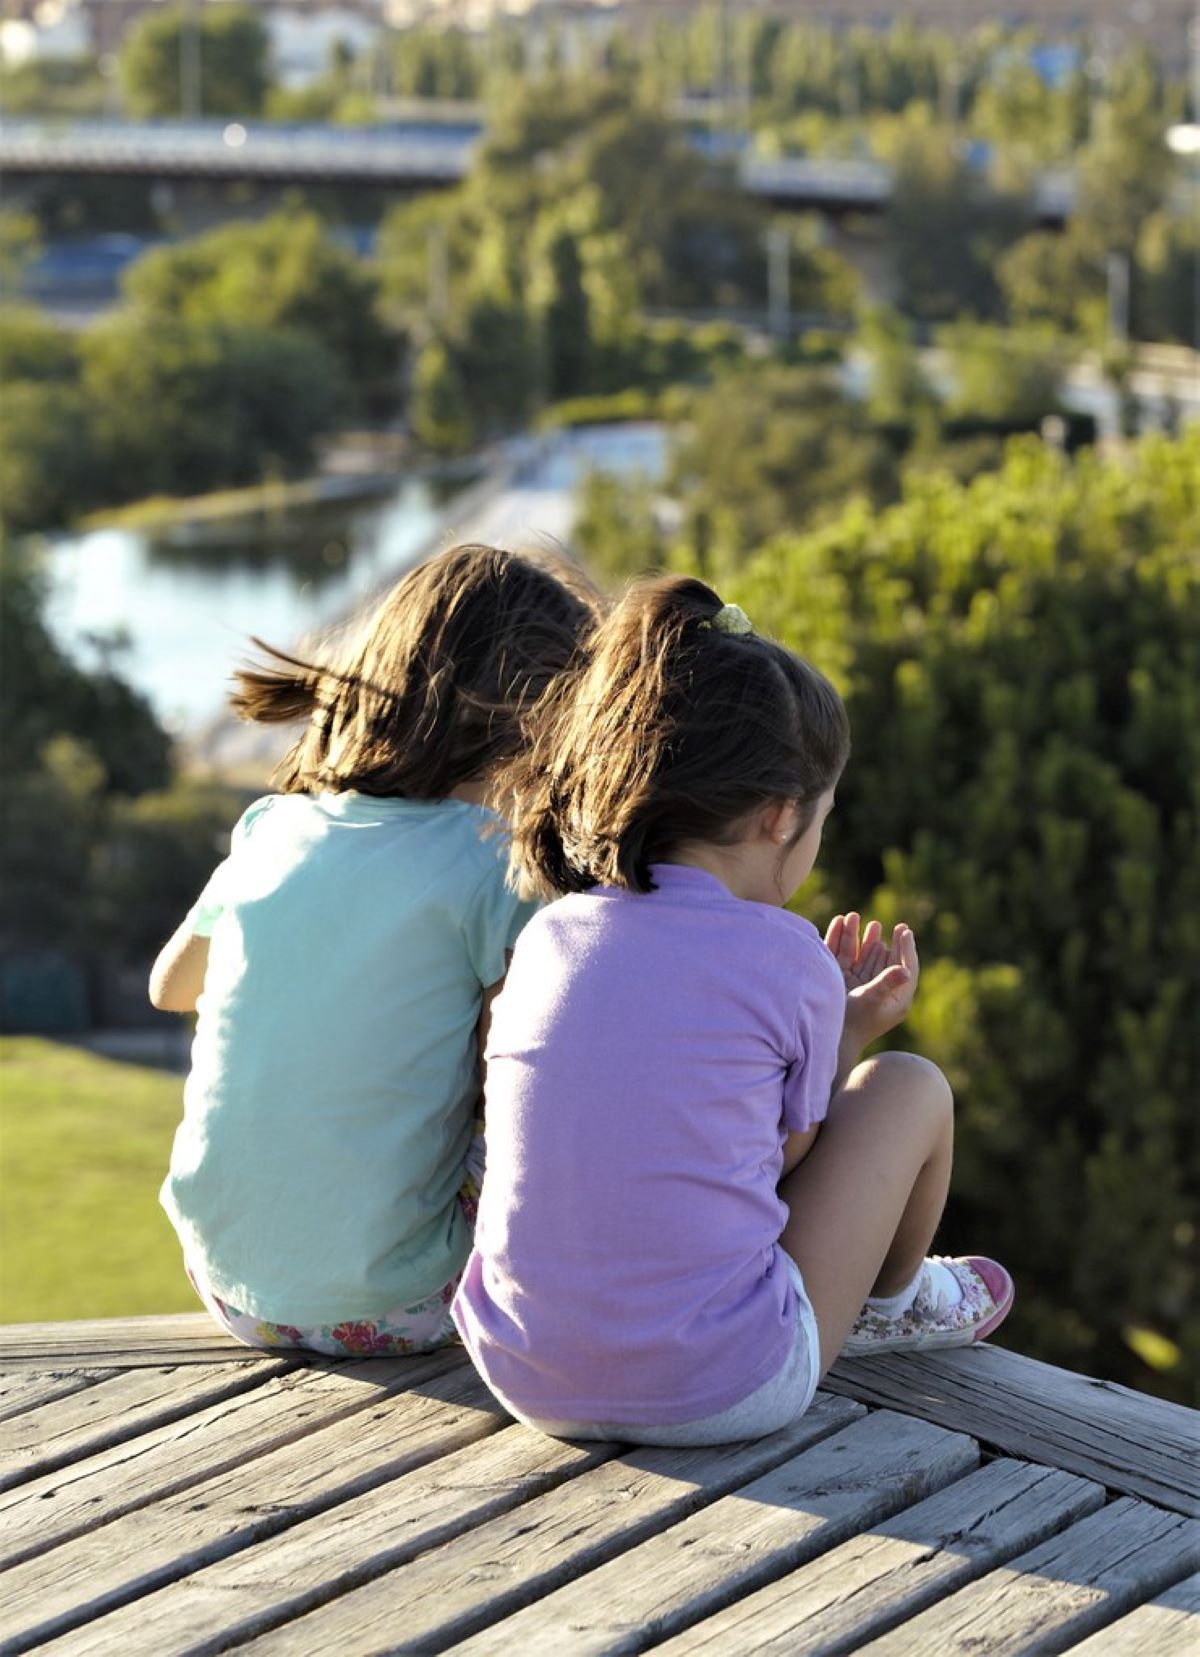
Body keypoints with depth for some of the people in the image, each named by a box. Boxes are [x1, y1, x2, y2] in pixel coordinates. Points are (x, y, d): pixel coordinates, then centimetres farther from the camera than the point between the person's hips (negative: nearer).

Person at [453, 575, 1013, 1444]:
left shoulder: (548, 939, 4)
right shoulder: (785, 958, -9)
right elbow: (785, 1153, 4)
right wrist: (852, 1030, 19)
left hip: (525, 1378, 5)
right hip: (720, 1395, -5)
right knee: (908, 1084, 12)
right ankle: (893, 1302, 40)